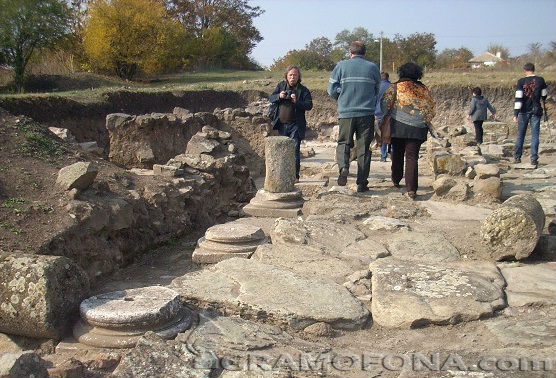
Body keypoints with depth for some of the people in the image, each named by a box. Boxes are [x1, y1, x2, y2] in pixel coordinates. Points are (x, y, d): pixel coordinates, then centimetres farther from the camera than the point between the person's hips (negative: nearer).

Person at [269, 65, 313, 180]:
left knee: (295, 150, -7)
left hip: (296, 125, -4)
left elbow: (309, 105, -9)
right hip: (282, 124, 4)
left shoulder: (303, 90, -2)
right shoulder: (281, 85, 9)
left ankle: (295, 175, -3)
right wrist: (279, 96, -12)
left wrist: (297, 102, -24)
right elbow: (270, 98, 9)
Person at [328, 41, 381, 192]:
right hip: (367, 114, 1)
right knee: (364, 147, 6)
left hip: (346, 113, 0)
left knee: (343, 143, 14)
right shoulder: (372, 67, 4)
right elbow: (379, 91, 12)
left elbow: (332, 89, 2)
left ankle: (343, 167, -14)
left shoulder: (341, 66, 1)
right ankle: (362, 182, 7)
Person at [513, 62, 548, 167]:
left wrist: (515, 114, -12)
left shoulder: (521, 81, -6)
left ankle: (517, 157, 16)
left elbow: (518, 98, -12)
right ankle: (534, 158, -4)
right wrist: (543, 100, 37)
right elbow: (544, 95, 12)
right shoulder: (540, 80, 0)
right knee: (535, 135, 2)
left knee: (520, 135, 10)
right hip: (536, 111, 1)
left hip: (524, 111, -1)